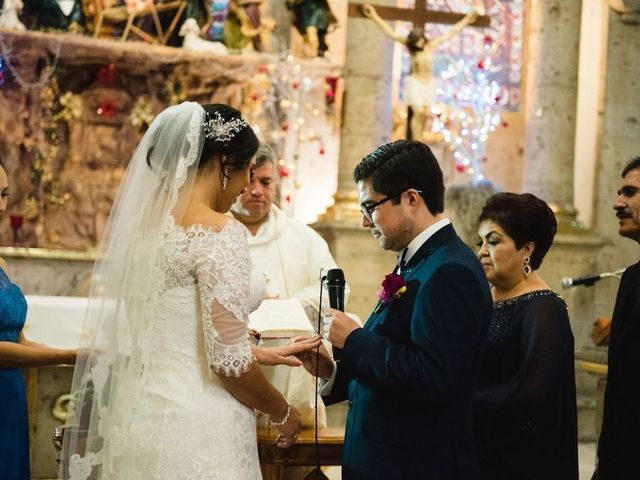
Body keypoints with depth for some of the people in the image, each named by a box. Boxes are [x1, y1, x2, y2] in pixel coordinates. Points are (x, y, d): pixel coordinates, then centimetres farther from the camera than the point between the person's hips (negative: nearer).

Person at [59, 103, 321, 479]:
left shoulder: (142, 219, 7)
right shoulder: (220, 232, -16)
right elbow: (226, 362, -18)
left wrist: (257, 353, 22)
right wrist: (283, 412, -2)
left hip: (137, 413, 8)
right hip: (194, 428, -8)